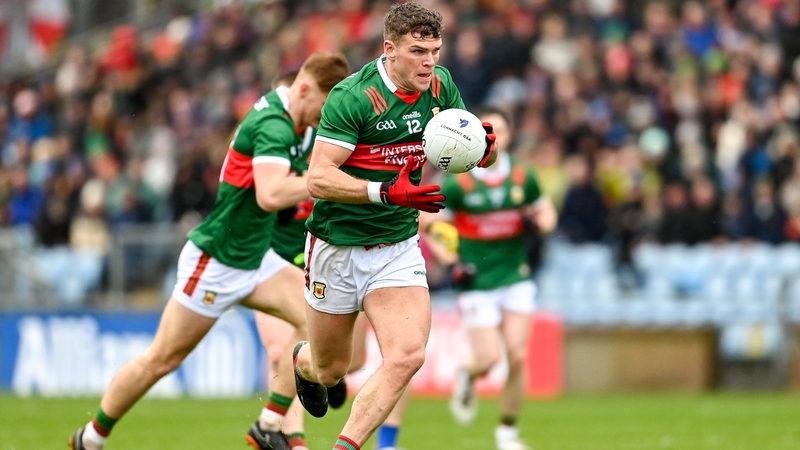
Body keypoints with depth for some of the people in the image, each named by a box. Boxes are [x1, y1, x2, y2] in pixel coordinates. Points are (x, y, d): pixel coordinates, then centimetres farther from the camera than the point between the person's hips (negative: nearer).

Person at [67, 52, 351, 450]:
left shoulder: (285, 118, 3)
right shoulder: (273, 126, -25)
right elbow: (270, 195, -42)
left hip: (253, 258, 9)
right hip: (215, 261, -9)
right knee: (162, 358, 2)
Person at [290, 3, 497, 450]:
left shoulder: (440, 86, -3)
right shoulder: (353, 97, -21)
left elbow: (480, 157, 9)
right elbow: (318, 178, -24)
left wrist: (484, 145, -16)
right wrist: (387, 192, -36)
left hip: (399, 247, 4)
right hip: (338, 245, -4)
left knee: (408, 355, -19)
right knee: (329, 370, 12)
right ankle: (302, 360, 50)